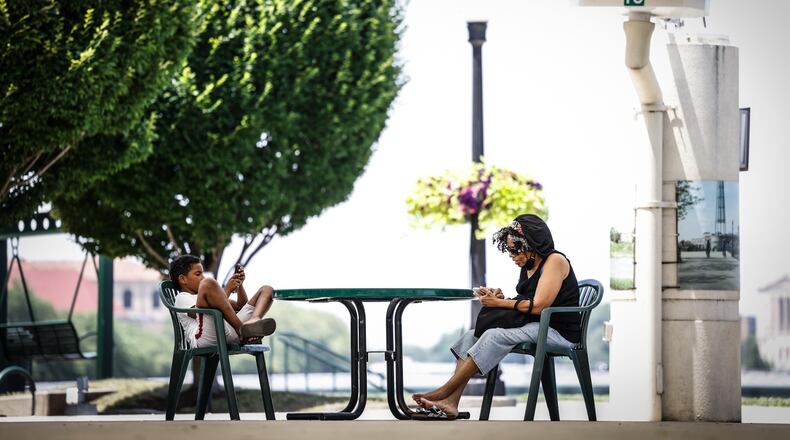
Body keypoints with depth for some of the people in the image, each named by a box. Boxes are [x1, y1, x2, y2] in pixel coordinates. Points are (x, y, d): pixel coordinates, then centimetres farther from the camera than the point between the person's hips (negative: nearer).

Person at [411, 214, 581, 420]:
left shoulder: (555, 261, -10)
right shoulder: (528, 266, 17)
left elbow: (538, 306, -18)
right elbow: (524, 304, 13)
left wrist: (500, 303, -12)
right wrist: (501, 299, -5)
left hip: (559, 331, -9)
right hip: (535, 326, 9)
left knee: (495, 336, -29)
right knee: (473, 336, -10)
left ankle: (444, 392, -26)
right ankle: (450, 403, -26)